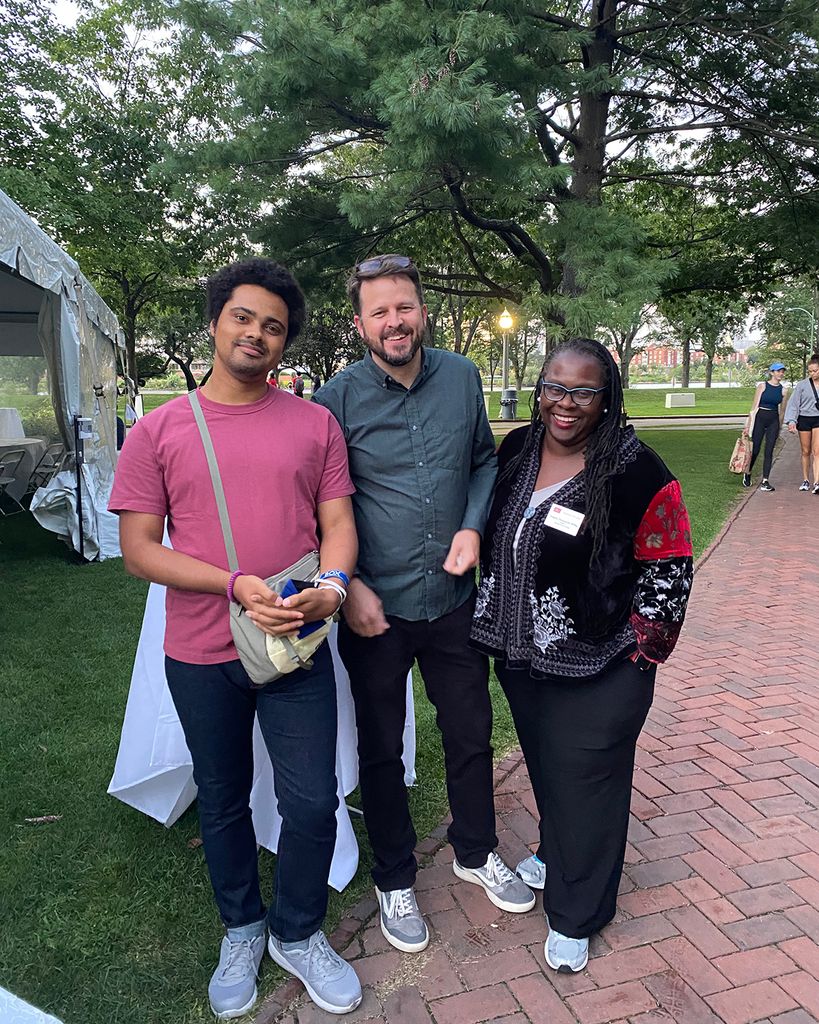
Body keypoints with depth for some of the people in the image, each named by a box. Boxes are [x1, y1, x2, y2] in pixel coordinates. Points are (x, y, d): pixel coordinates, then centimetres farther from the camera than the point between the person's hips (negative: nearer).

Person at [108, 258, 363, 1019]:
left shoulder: (315, 424, 0)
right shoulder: (157, 432, -4)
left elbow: (337, 521, 1)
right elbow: (138, 550, -6)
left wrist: (330, 583, -21)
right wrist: (236, 585, -18)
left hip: (296, 646, 0)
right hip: (201, 656, 0)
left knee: (311, 803, 5)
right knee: (223, 803, 19)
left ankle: (296, 934, 34)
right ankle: (241, 931, 45)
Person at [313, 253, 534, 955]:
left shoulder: (461, 376, -1)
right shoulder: (338, 398, -11)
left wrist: (473, 527, -5)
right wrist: (349, 587, -12)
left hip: (454, 599, 3)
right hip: (375, 607, -3)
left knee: (471, 733, 18)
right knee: (381, 750, 14)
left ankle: (476, 851, 45)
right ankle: (395, 878, 37)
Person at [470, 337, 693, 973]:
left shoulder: (633, 468, -18)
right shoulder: (516, 450, 0)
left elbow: (669, 565, -11)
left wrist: (639, 651, -10)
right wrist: (493, 621, 13)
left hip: (598, 670, -5)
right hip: (522, 655, 6)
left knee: (586, 780, 9)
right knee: (544, 765, 24)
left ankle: (576, 917, 31)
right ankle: (555, 853, 52)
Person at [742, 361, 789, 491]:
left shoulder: (782, 390, 7)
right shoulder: (762, 386, -4)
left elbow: (782, 410, 15)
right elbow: (754, 406, -4)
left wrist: (779, 427, 16)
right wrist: (748, 425, -6)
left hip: (773, 421, 3)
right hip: (760, 418, -3)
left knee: (769, 451, -1)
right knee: (755, 450, 1)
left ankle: (765, 482, -1)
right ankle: (747, 474, 26)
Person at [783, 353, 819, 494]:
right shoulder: (802, 385, -2)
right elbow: (793, 404, -4)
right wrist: (791, 421, -15)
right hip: (804, 419, 0)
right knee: (806, 452, 9)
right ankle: (805, 481, 21)